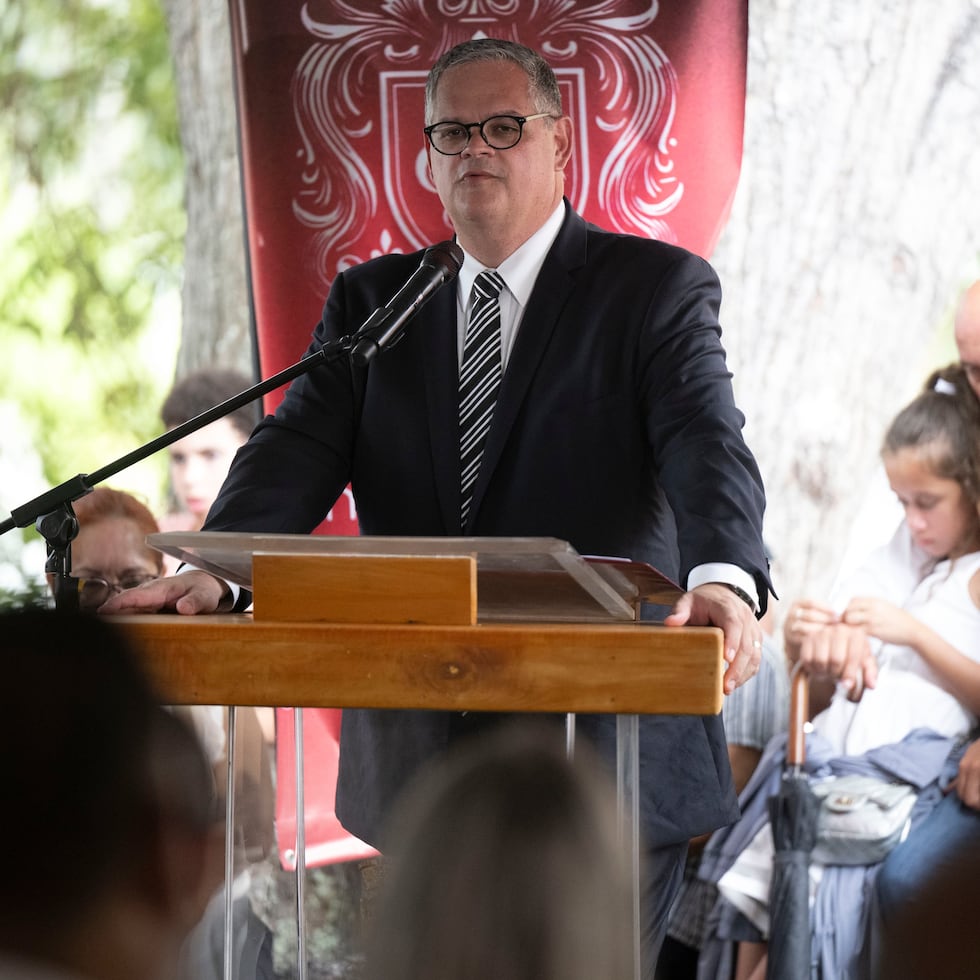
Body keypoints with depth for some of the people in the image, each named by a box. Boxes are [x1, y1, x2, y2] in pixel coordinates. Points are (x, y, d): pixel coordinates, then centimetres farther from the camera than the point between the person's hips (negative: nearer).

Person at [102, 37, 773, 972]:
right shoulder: (370, 299, 11)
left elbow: (707, 445, -16)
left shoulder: (656, 286, -1)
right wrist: (212, 574, -22)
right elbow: (300, 448, -2)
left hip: (605, 755, -4)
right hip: (419, 753, 4)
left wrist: (723, 579, -37)